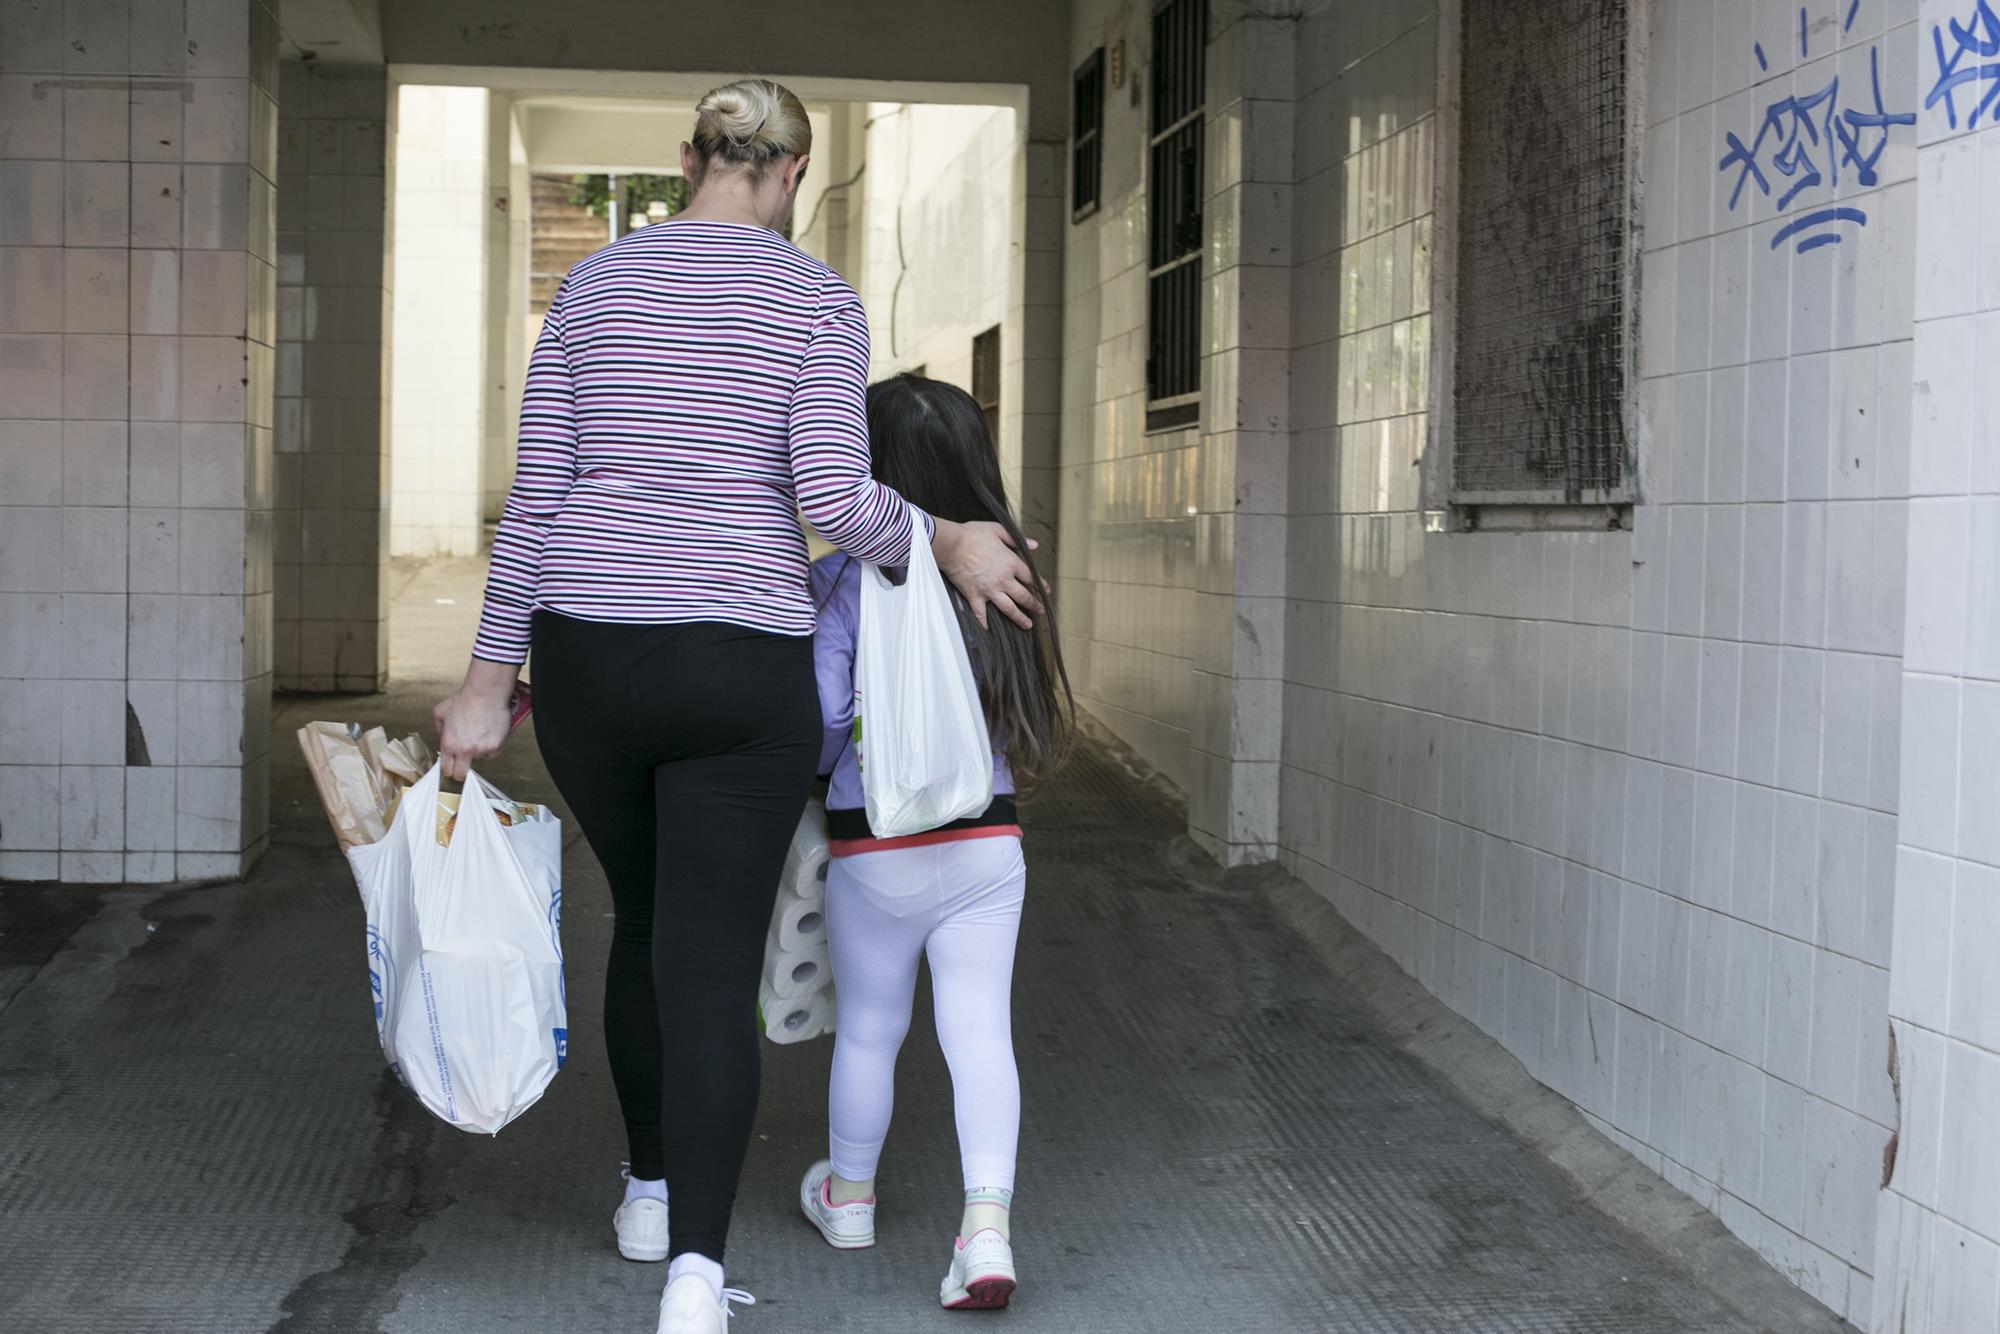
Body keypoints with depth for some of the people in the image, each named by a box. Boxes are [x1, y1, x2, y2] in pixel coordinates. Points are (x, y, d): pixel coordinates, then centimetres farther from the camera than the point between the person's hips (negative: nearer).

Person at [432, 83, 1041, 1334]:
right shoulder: (819, 299, -4)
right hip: (739, 671, -4)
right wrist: (948, 542, 3)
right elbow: (834, 498, -15)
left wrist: (491, 673, 5)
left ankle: (652, 1187, 39)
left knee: (651, 914, 27)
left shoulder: (594, 283, 5)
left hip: (589, 660, 4)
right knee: (712, 969, -2)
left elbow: (537, 492, 1)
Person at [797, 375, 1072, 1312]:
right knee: (980, 1030, 2)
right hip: (987, 845, 2)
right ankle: (987, 1225, -9)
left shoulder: (852, 582, -14)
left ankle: (848, 1199, 35)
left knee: (868, 1029, 15)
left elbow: (819, 713, -15)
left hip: (874, 853, -2)